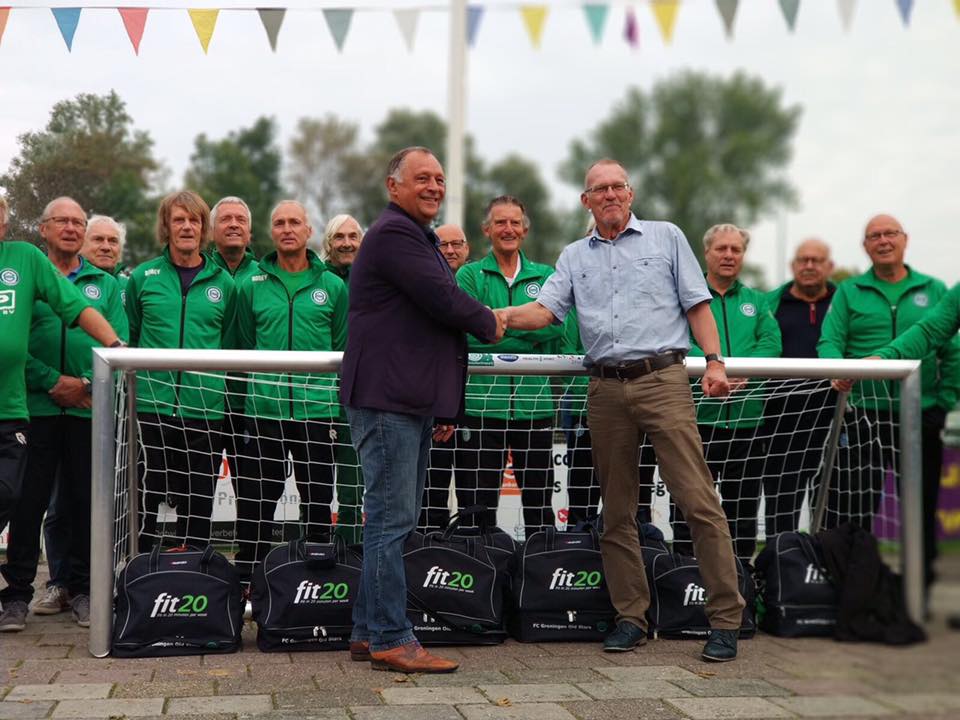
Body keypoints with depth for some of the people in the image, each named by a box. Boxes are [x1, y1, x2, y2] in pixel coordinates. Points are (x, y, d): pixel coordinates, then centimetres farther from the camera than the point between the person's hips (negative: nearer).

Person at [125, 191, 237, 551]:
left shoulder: (223, 282, 7)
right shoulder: (143, 277, 5)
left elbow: (230, 345, 12)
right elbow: (126, 339, 10)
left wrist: (222, 392, 7)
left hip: (206, 410, 1)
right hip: (150, 406, -1)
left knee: (197, 505, 8)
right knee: (145, 499, 2)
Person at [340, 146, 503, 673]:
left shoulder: (416, 236, 25)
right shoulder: (394, 233, -10)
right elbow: (444, 300, -18)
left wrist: (445, 407, 23)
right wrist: (489, 324, 3)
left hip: (413, 402, 11)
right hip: (388, 402, -11)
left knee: (392, 519, 12)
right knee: (391, 519, -8)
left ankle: (369, 632, 19)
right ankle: (391, 640, -5)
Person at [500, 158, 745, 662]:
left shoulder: (666, 238, 11)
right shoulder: (574, 257, 18)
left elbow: (696, 304, 7)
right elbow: (545, 310, 6)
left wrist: (714, 361, -5)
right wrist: (500, 318, -13)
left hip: (663, 380, -3)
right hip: (606, 390, 4)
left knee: (698, 501, -9)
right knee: (617, 511, 7)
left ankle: (725, 617, -4)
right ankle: (631, 616, 16)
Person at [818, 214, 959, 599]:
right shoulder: (848, 292, 9)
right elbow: (830, 342, -1)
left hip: (920, 417, 1)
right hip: (862, 416, -1)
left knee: (921, 508, 7)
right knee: (853, 507, -3)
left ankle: (919, 589, 18)